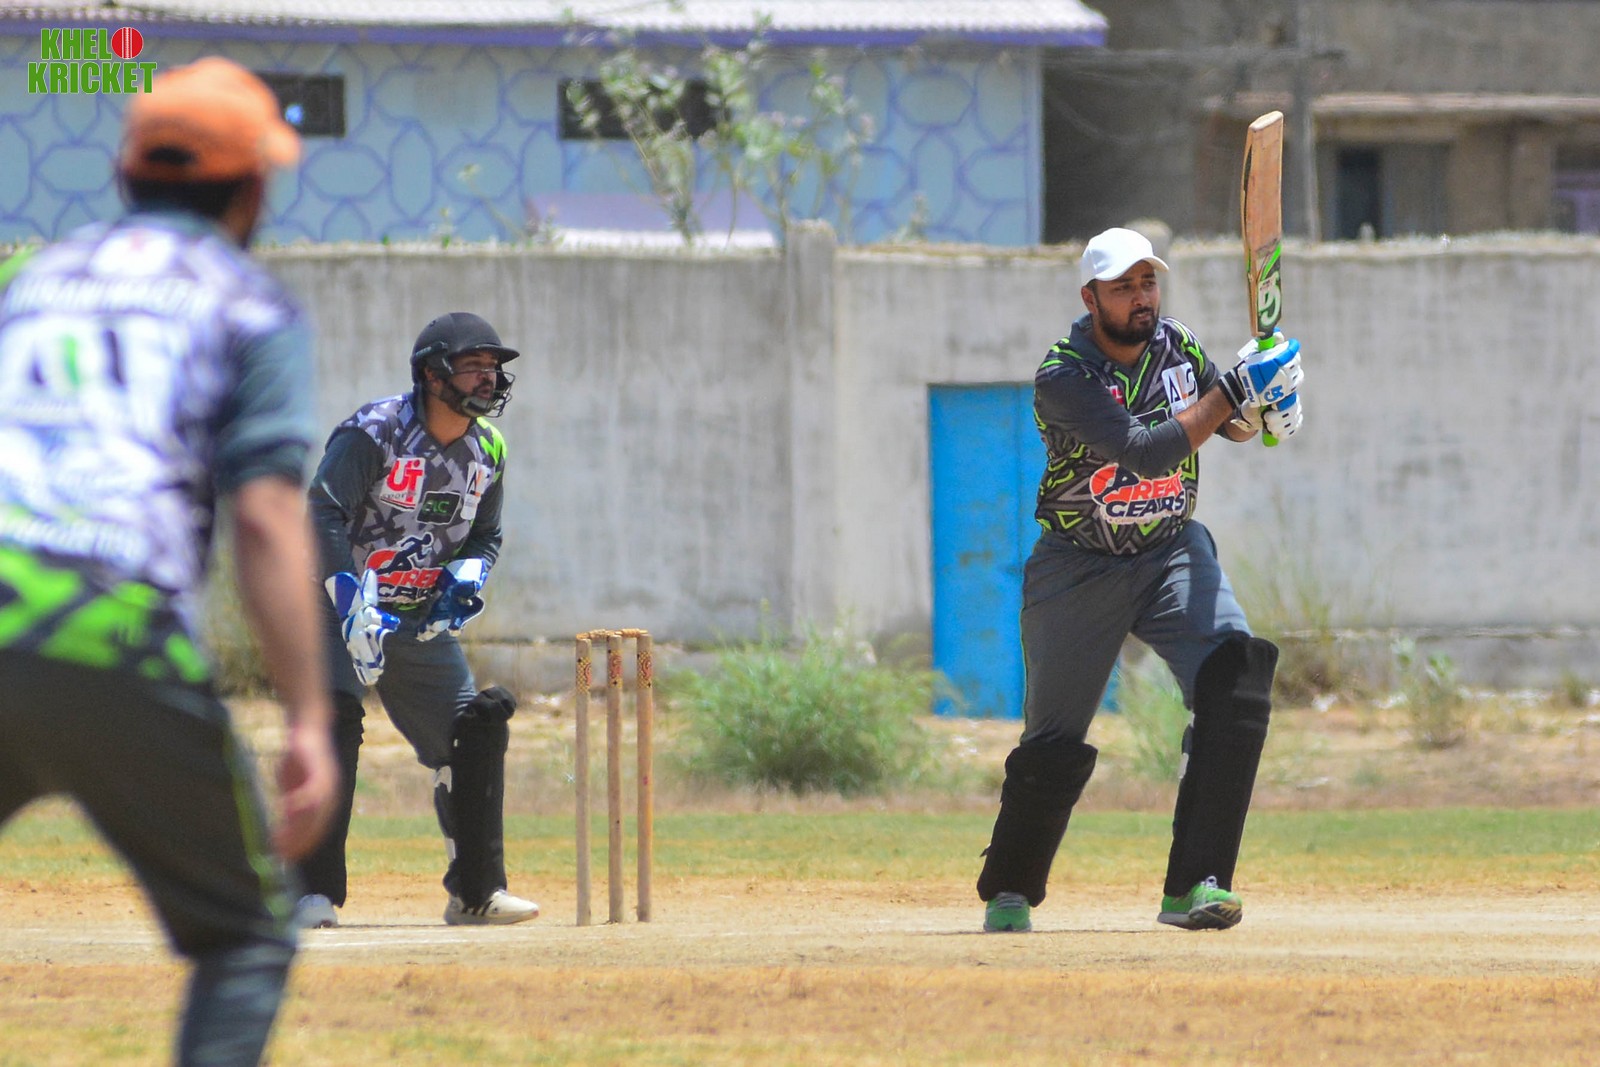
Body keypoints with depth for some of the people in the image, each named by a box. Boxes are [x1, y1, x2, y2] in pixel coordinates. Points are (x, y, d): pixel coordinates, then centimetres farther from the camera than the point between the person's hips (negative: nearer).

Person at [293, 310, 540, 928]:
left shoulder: (487, 449, 4)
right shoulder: (373, 432, -18)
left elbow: (485, 535, 16)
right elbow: (323, 515, -25)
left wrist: (467, 576, -7)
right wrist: (354, 609, -33)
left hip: (423, 620, 7)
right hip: (344, 605, -7)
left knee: (476, 727, 1)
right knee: (332, 720, -24)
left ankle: (476, 890, 13)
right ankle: (315, 893, -22)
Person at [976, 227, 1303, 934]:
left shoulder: (1175, 346, -1)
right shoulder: (1064, 378, -19)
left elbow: (1230, 423, 10)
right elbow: (1146, 451, -30)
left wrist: (1258, 406, -13)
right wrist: (1228, 392, -33)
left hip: (1171, 551, 4)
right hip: (1078, 569, -3)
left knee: (1235, 677, -22)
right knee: (1054, 745, 1)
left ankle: (1195, 884, -21)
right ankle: (1009, 892, 28)